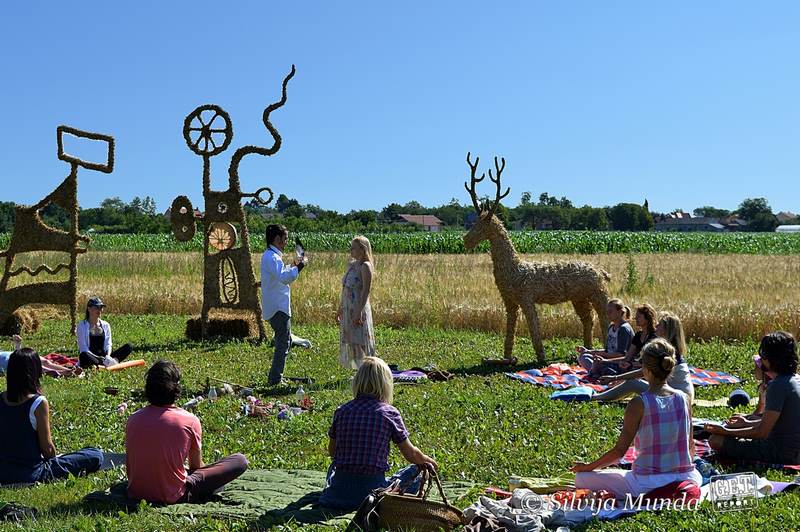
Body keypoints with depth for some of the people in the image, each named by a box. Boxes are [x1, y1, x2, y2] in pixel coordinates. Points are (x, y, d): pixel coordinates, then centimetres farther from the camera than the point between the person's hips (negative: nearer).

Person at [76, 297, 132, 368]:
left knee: (128, 347, -16)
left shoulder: (105, 325, 14)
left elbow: (108, 344, 6)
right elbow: (83, 349, -8)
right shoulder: (82, 325, 1)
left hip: (104, 357, 4)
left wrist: (108, 356, -17)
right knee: (83, 356, -41)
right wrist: (99, 358, -23)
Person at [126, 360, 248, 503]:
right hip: (172, 497, -5)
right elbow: (196, 466, 0)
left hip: (135, 495, 5)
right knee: (240, 461, -3)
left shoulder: (133, 419, -4)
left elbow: (129, 464, 7)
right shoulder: (189, 420, -14)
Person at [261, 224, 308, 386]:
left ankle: (276, 376, 23)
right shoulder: (272, 257, -18)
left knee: (284, 341, 17)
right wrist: (299, 266, -22)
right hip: (278, 307, -11)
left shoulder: (270, 255, 15)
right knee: (283, 342, -6)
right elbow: (284, 278, -31)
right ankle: (275, 379, -3)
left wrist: (293, 265, 20)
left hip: (277, 306, 11)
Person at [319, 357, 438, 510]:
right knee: (416, 472, 16)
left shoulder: (342, 411, 1)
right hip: (372, 491, -4)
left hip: (339, 493, 5)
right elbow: (411, 454, 3)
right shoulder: (389, 413, -7)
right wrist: (429, 461, 25)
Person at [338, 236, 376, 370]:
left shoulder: (365, 266, -11)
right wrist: (340, 309, 17)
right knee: (350, 342, 11)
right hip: (348, 310, 9)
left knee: (360, 342, -5)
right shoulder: (351, 265, 14)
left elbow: (366, 291, -18)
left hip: (359, 309, -9)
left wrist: (359, 313, -22)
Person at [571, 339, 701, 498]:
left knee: (581, 479, 8)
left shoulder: (639, 403, -14)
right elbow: (691, 445, 10)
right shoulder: (684, 399, -2)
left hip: (648, 484, -5)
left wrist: (588, 467, 4)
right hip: (685, 480, 5)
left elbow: (619, 451, -10)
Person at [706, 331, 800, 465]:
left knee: (716, 440, -13)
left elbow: (762, 432, -23)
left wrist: (726, 432, -14)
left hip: (780, 454, -10)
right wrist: (747, 423, 23)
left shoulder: (778, 385, -24)